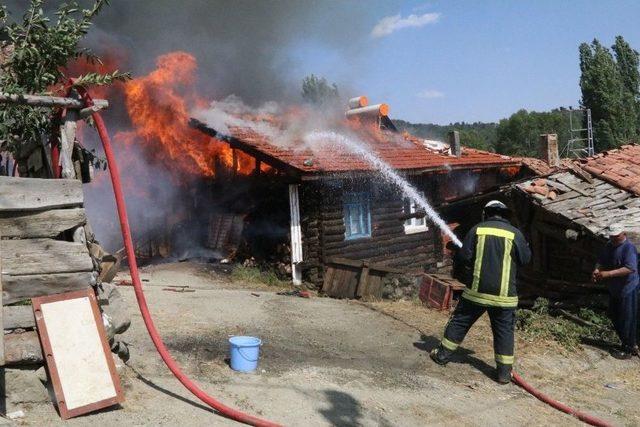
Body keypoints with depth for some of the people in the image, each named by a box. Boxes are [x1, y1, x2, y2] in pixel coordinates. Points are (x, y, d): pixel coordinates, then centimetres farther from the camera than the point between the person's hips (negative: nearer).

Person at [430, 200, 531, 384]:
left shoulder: (477, 230, -2)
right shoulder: (514, 233, -3)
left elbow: (464, 256, -3)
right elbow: (525, 259, 5)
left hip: (477, 290, 1)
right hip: (504, 294, 0)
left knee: (459, 321, 15)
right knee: (504, 331, 9)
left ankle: (443, 354, 24)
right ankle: (504, 372, 10)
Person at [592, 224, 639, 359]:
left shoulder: (629, 248, -20)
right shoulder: (609, 246, 6)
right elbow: (601, 261, 13)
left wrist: (608, 274, -35)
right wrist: (597, 270, -10)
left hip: (627, 290, -9)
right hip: (614, 290, 9)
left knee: (626, 320, 1)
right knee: (615, 317, 17)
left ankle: (628, 350, 15)